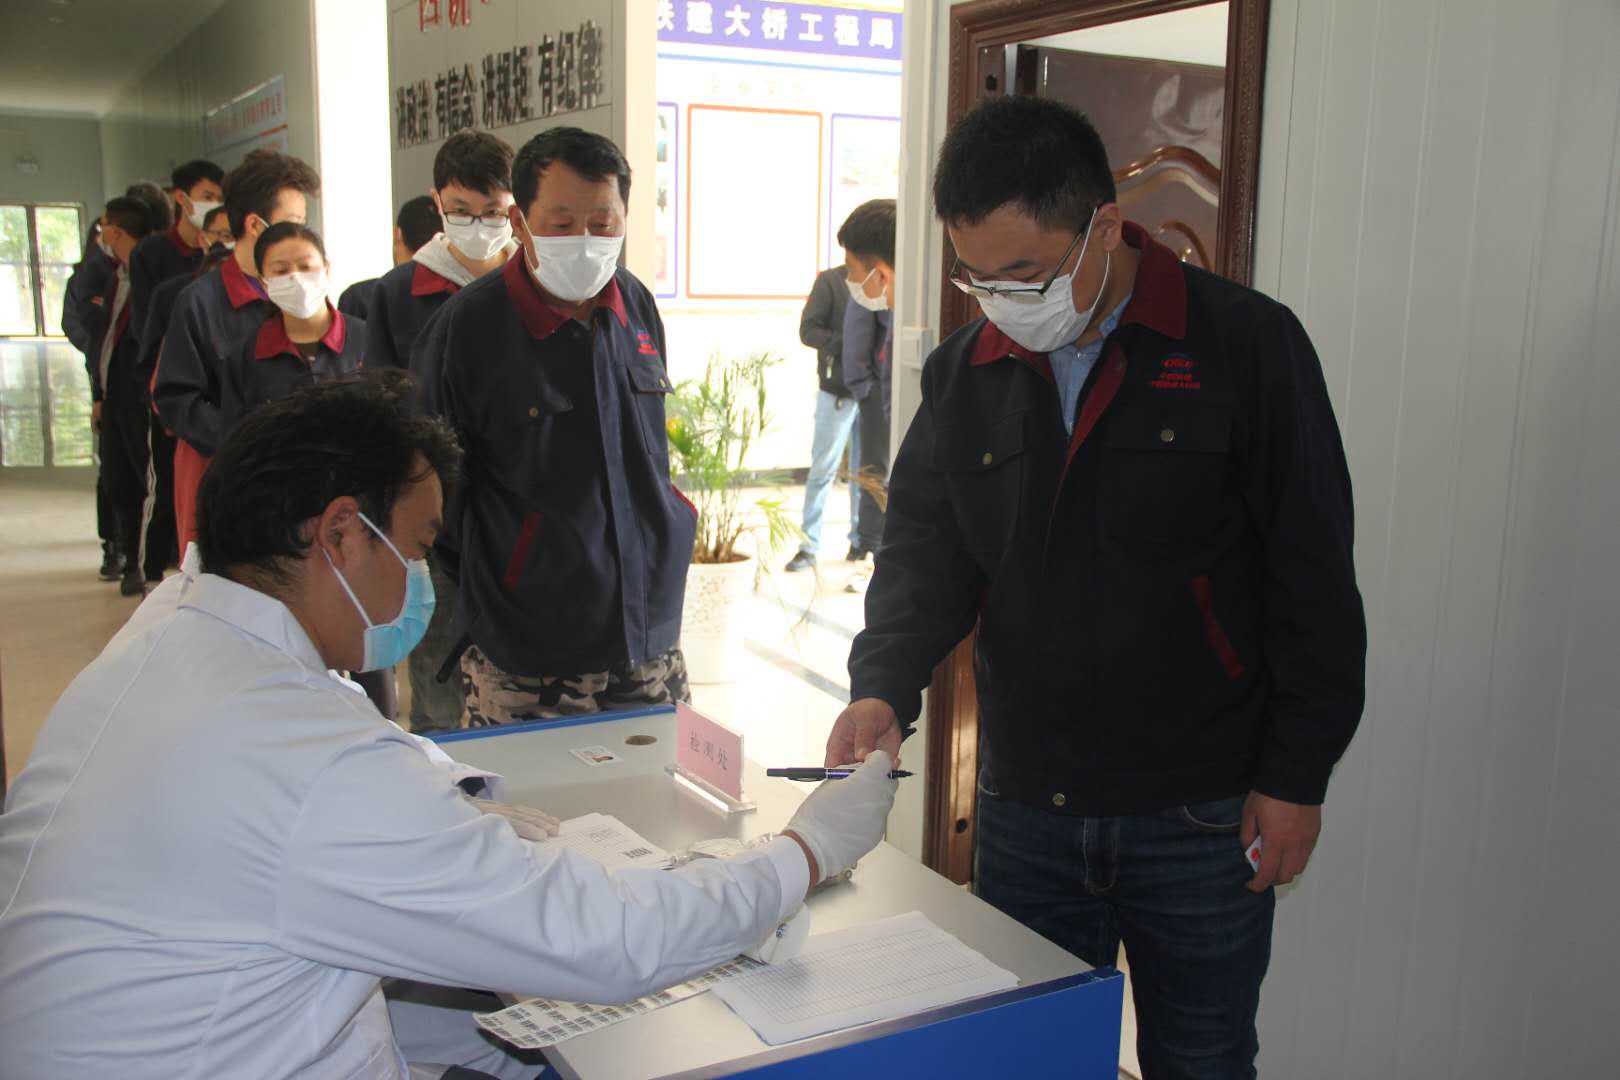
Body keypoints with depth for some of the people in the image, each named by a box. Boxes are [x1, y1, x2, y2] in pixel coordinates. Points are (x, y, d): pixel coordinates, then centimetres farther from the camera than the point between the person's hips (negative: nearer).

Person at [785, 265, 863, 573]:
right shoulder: (830, 281, -3)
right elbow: (808, 329, -8)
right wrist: (847, 344, -21)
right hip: (837, 394, -4)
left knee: (865, 470, 11)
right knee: (823, 469, -1)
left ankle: (860, 539, 22)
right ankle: (809, 545, 5)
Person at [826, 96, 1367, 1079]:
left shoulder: (1247, 345, -9)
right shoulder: (965, 373, 3)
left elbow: (1313, 579, -7)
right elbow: (925, 548, 5)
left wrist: (1296, 776, -7)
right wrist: (883, 689, -13)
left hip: (1202, 817, -3)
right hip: (1024, 809, 4)